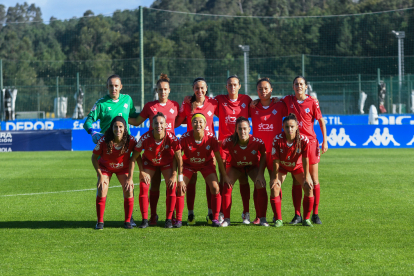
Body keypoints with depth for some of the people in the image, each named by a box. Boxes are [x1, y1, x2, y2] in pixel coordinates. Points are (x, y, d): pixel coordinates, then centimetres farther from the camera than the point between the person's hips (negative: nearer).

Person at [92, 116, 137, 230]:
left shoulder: (131, 140, -27)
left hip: (123, 168, 1)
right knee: (102, 190, -19)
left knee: (129, 190, -16)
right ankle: (100, 222, -6)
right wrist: (100, 175, -18)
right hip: (105, 167, -1)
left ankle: (128, 221, 0)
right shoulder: (104, 141, -29)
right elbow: (94, 157, -14)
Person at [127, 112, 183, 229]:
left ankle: (169, 219, -4)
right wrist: (130, 178, -23)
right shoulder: (145, 138, -32)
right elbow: (134, 157, -21)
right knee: (143, 187, -14)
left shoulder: (171, 138, -31)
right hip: (149, 161, 0)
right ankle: (145, 220, -6)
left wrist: (175, 175, -17)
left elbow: (178, 157, -16)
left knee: (172, 187, -14)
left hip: (167, 162, 0)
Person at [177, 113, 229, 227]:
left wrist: (225, 176, -11)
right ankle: (178, 219, -1)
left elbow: (218, 157, -13)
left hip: (206, 164, 0)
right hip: (188, 164, 0)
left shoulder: (211, 137, -24)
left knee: (215, 188, -16)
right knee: (180, 188, -14)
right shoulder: (185, 138, -27)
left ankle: (215, 218, -4)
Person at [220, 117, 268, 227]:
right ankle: (226, 219, -8)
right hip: (235, 166, 0)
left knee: (261, 185, -20)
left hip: (253, 166, 0)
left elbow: (263, 156, -12)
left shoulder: (257, 142, -32)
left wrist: (260, 174, -17)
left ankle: (262, 219, -7)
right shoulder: (229, 141, -32)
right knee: (227, 186, -19)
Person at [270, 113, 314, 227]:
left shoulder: (303, 140, -29)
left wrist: (306, 178, -17)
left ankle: (306, 219, 0)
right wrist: (275, 178, -17)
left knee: (309, 188, -13)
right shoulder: (277, 140, -30)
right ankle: (278, 220, -8)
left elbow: (305, 160, -21)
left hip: (298, 166, 1)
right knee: (274, 188, -18)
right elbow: (276, 160, -22)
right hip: (282, 166, -1)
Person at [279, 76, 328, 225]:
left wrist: (325, 141, -3)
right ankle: (297, 215, 6)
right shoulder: (288, 100, 4)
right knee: (296, 180, 3)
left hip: (310, 141, -2)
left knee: (314, 179, 1)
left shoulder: (312, 102, -3)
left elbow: (321, 121, 1)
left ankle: (315, 214, 7)